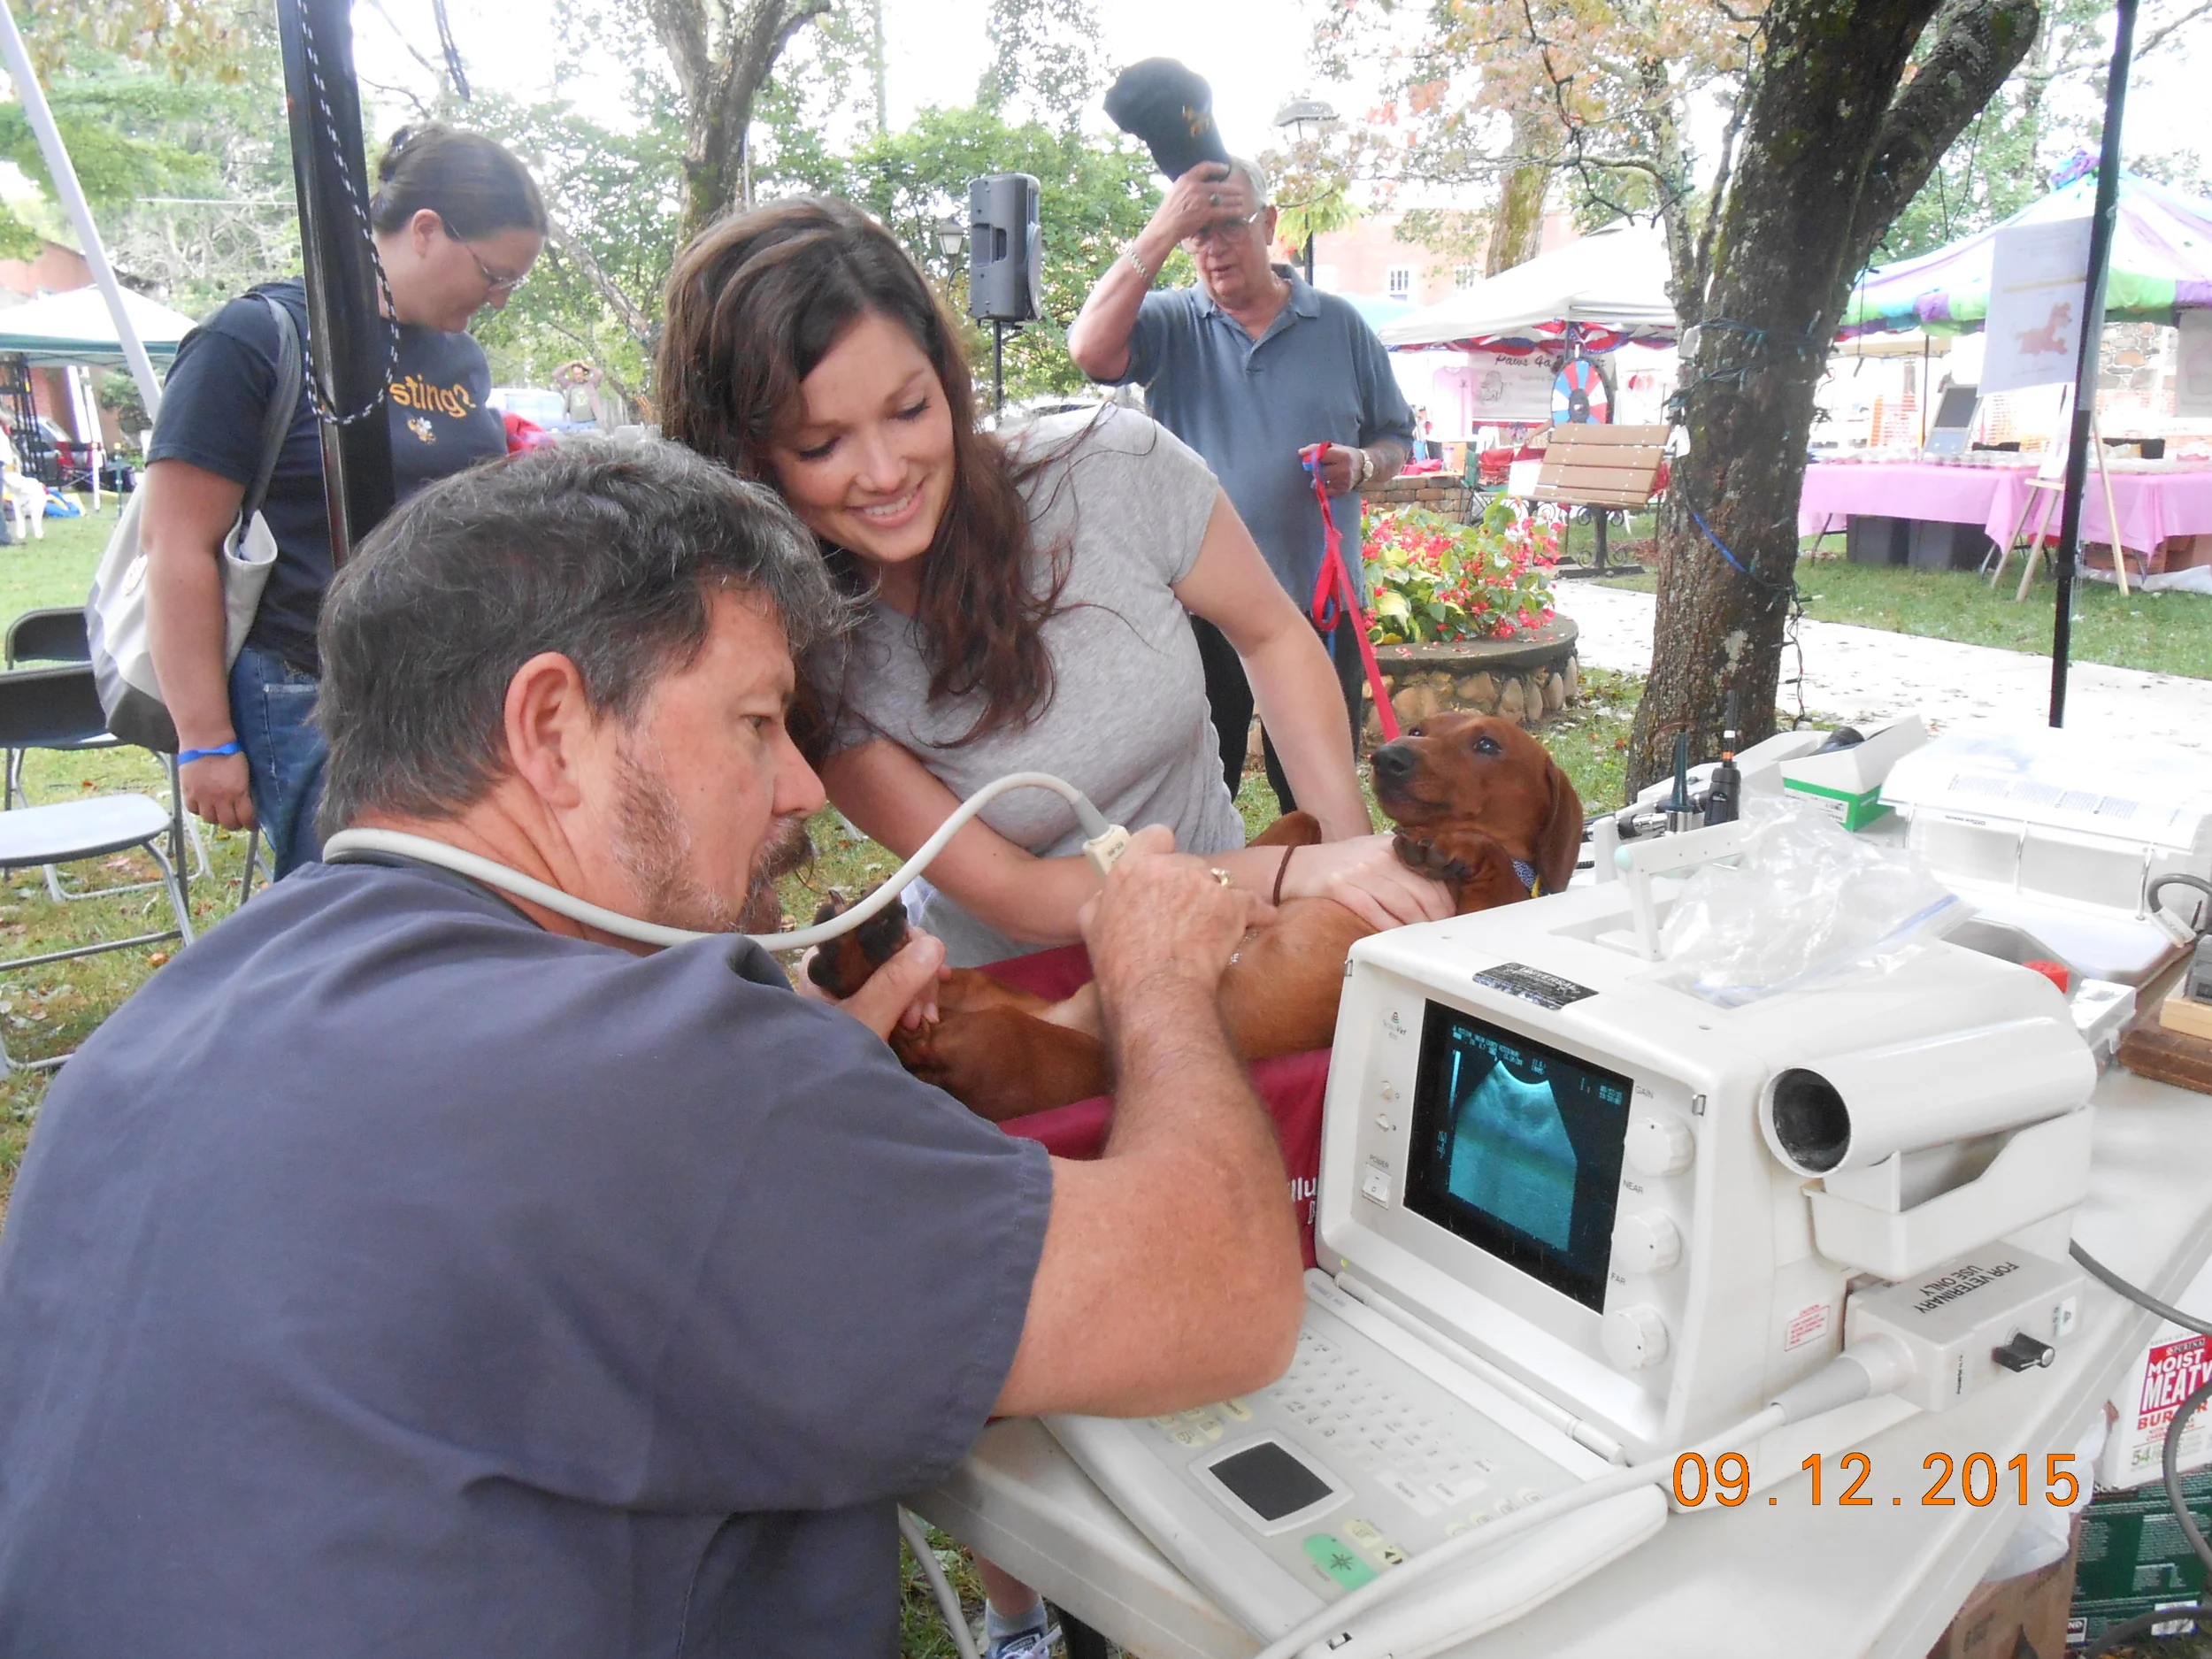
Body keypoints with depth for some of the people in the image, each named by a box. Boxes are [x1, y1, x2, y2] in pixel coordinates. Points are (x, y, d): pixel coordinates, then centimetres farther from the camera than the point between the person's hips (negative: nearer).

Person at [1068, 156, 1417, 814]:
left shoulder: (1339, 325, 9)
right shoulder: (1168, 322, 3)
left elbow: (1396, 438, 15)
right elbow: (1091, 349, -19)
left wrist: (1361, 465, -8)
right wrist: (1163, 230, -19)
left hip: (1319, 607, 1)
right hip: (1197, 611, -1)